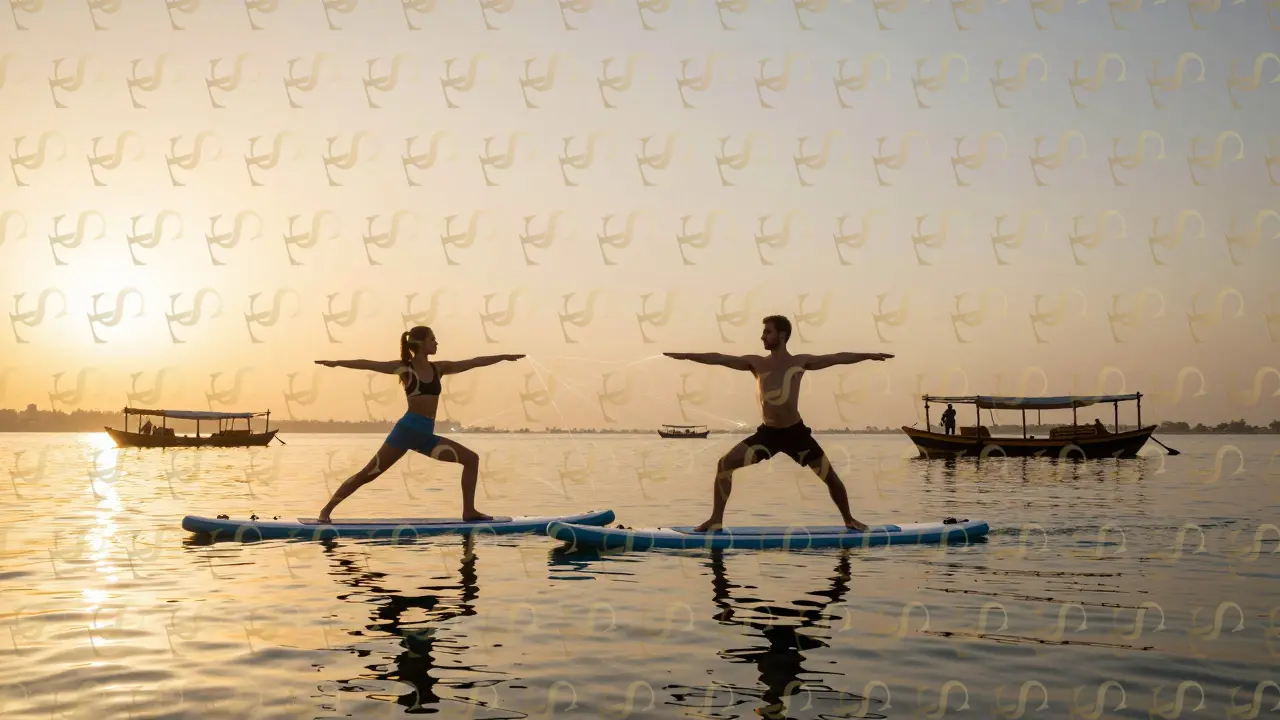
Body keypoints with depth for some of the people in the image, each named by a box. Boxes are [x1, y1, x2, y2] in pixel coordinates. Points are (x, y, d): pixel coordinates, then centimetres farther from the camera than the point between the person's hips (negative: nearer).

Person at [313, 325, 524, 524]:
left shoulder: (439, 368, 12)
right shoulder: (405, 368, -1)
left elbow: (474, 362, 15)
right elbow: (369, 364, -8)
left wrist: (504, 356, 19)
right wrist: (337, 362, -18)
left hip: (426, 435, 6)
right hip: (406, 430, -6)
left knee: (471, 459, 1)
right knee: (367, 474, -7)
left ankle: (469, 511, 4)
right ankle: (326, 510, 2)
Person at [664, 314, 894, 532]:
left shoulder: (800, 363, 1)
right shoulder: (756, 363, 2)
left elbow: (838, 358, 6)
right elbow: (719, 359, -4)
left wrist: (868, 355, 7)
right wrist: (684, 355, -9)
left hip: (796, 432, 0)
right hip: (767, 433, 1)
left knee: (830, 476, 5)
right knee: (725, 465, -14)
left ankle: (849, 520, 28)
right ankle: (716, 519, -6)